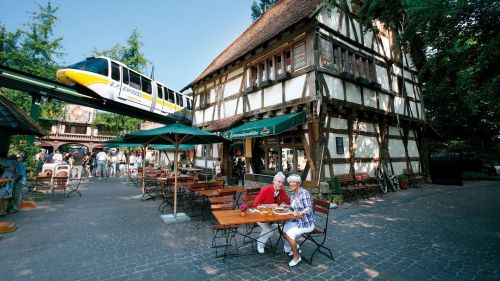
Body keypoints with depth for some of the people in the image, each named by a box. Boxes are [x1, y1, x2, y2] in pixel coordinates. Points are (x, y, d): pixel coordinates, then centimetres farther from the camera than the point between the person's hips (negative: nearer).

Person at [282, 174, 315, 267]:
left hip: (306, 222, -8)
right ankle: (295, 247, 21)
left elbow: (309, 209, -22)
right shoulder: (293, 193, 6)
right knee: (283, 229, -2)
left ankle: (297, 257, 0)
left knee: (289, 233, -21)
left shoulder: (304, 192, -19)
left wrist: (301, 212, -37)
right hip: (297, 220, 8)